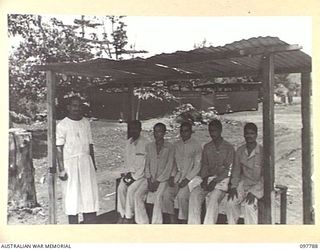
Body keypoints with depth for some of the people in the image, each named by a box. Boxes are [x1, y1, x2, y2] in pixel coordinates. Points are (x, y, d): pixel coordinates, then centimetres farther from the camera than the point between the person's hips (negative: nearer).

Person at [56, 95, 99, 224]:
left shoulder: (86, 122, 10)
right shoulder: (62, 125, -5)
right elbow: (59, 148, -8)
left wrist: (93, 163, 12)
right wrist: (61, 169, -13)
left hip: (86, 161, 5)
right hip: (70, 163, -4)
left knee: (90, 194, 4)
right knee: (72, 196, 2)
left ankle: (90, 222, 14)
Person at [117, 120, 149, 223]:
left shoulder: (145, 144, -11)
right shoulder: (128, 143, 11)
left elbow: (145, 164, -13)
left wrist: (134, 177, -16)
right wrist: (127, 173, 1)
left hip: (141, 174, -5)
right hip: (130, 173, 5)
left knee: (131, 189, -26)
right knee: (121, 187, -20)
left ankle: (129, 217, -15)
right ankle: (122, 215, -14)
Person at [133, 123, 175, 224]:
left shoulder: (170, 147, -2)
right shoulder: (149, 146, 11)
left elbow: (169, 167, -6)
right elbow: (147, 164, 10)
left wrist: (157, 181, -13)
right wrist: (149, 180, -5)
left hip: (163, 178, -4)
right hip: (150, 178, 4)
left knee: (158, 196, -30)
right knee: (138, 195, -20)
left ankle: (156, 224, -22)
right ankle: (143, 223, -13)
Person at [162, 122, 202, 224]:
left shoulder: (196, 146, -2)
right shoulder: (177, 145, 13)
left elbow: (197, 166, -6)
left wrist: (187, 179, -15)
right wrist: (172, 176, 2)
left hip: (191, 176, -5)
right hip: (178, 175, 5)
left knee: (181, 195, -28)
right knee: (167, 193, -18)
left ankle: (183, 222, -16)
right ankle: (173, 222, -11)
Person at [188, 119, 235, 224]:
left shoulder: (228, 148, 2)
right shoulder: (207, 147, 17)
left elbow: (228, 170, -5)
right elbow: (204, 165, 12)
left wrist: (215, 181, -17)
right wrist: (204, 179, -8)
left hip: (222, 179, -4)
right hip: (208, 179, 4)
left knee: (213, 198, -33)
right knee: (194, 194, -24)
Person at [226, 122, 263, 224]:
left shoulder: (262, 152, -13)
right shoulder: (240, 151, 2)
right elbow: (236, 170, 12)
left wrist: (254, 192, -20)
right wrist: (233, 186, -2)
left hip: (259, 184, -4)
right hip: (243, 182, 4)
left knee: (249, 204, -29)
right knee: (231, 202, -17)